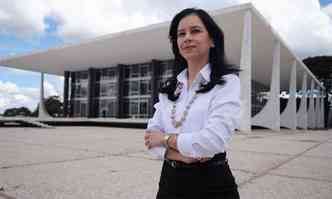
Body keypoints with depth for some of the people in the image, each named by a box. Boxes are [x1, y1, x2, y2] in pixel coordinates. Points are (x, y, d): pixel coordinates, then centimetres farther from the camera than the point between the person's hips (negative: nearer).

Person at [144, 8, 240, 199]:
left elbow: (213, 141, -22)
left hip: (211, 183, -4)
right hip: (170, 179, 5)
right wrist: (179, 154, -18)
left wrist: (166, 138, -9)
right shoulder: (170, 87, 6)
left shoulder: (227, 82, -10)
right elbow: (151, 137, 0)